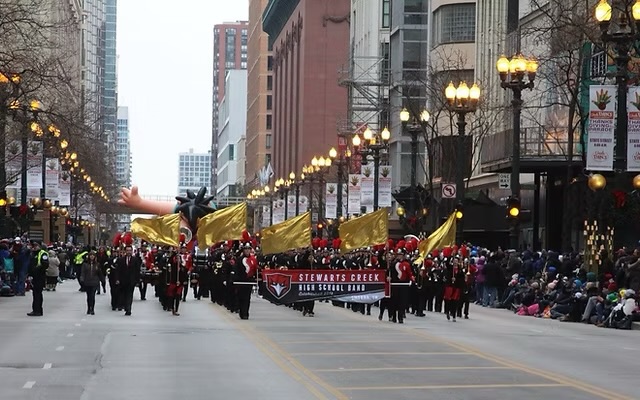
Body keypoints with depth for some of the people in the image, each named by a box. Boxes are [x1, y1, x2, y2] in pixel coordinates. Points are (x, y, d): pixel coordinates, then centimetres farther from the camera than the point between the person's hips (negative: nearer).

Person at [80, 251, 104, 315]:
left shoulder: (97, 264, 5)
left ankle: (92, 309, -5)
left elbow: (99, 273, 11)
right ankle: (89, 309, 20)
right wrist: (82, 280, -13)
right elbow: (82, 272, -2)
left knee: (92, 296, -10)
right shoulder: (85, 264, 2)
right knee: (88, 296, 8)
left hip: (94, 283, -1)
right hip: (87, 282, 1)